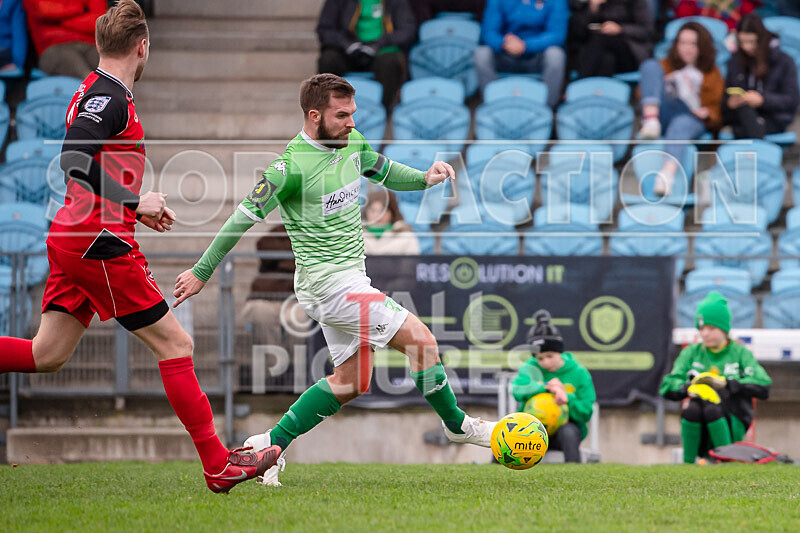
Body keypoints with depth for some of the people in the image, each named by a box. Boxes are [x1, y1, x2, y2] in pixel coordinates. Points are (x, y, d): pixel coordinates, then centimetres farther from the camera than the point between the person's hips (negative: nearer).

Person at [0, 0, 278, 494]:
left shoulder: (98, 93, 16)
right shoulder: (109, 97, -14)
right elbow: (74, 159, -27)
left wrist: (135, 209, 23)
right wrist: (134, 202, -23)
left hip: (72, 240, 10)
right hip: (102, 245, -10)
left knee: (47, 355, 10)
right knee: (175, 344, -4)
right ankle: (218, 464, -2)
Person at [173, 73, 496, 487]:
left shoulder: (352, 142, 5)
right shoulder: (293, 165, -19)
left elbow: (384, 172, 23)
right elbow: (245, 217, -13)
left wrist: (425, 178, 1)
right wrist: (201, 273, -8)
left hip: (349, 278, 9)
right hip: (328, 282, -9)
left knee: (351, 380, 12)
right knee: (421, 340, -9)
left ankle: (272, 444, 16)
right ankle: (457, 426, 9)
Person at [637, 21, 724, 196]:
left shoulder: (712, 74, 25)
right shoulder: (667, 65, 31)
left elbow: (717, 111, 17)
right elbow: (641, 94, 24)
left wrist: (707, 114, -8)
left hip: (693, 119, -2)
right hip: (664, 114, 3)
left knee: (681, 124, -42)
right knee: (650, 65, -15)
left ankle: (667, 173, -68)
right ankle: (651, 121, -38)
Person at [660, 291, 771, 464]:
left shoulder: (740, 353, 6)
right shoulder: (692, 353, 14)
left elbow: (763, 386, -10)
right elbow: (667, 387, 2)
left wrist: (725, 383, -18)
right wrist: (689, 388, -20)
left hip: (732, 426, -2)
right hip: (699, 427, 2)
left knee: (712, 409, -33)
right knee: (693, 408, -31)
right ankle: (688, 463, -20)